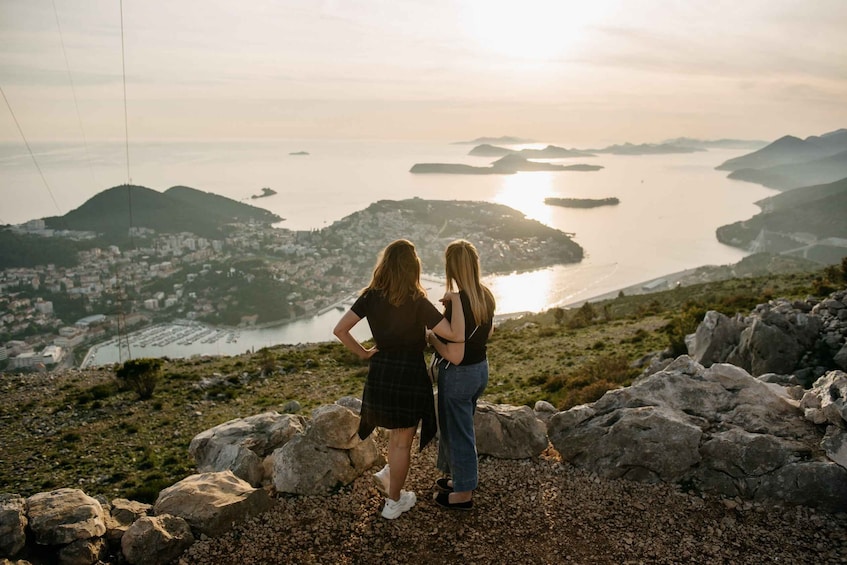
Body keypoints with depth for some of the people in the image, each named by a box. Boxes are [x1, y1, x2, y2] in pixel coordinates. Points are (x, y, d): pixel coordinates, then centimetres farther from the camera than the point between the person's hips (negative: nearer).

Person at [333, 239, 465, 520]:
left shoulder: (371, 296, -5)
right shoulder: (417, 302, -18)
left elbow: (340, 330, -7)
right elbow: (456, 335, -23)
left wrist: (363, 352, 3)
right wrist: (456, 300, -13)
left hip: (380, 373, 5)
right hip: (409, 374, -5)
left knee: (395, 435, 27)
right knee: (402, 442, 12)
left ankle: (394, 490, 41)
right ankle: (393, 503, 26)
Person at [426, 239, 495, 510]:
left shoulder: (457, 302, -28)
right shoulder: (486, 295, -5)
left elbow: (454, 355, -28)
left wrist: (431, 337, -12)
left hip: (459, 375, -8)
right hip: (481, 369, 8)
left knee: (457, 430, 12)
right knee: (460, 426, 26)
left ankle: (463, 493, 30)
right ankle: (461, 477, 44)